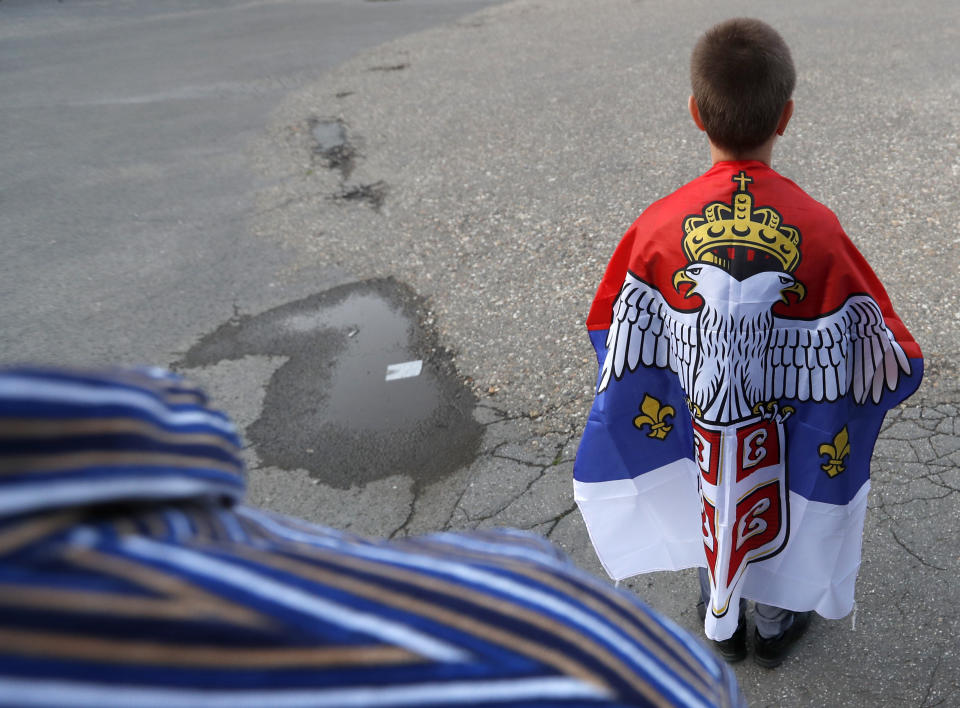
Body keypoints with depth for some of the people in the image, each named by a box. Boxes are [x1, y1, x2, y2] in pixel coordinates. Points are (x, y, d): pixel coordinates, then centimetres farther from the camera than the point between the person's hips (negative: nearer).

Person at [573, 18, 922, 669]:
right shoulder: (817, 229, -25)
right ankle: (777, 626, 51)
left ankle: (722, 622, 50)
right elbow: (886, 355, -16)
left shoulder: (661, 224, -22)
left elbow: (619, 335, -11)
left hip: (699, 417, 1)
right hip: (783, 423, -1)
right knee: (778, 514, 26)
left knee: (715, 510, 27)